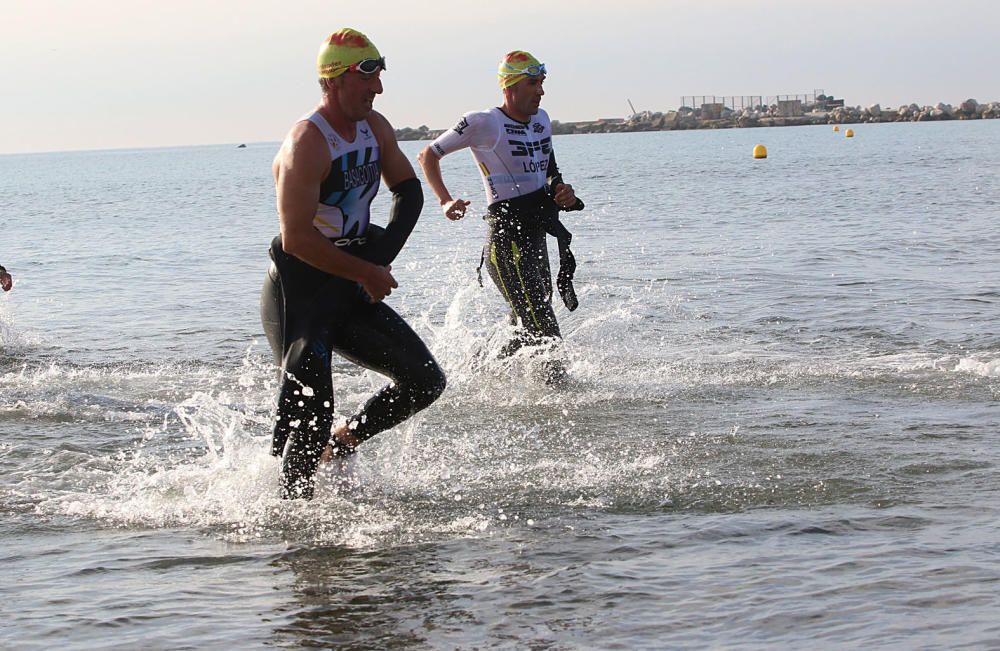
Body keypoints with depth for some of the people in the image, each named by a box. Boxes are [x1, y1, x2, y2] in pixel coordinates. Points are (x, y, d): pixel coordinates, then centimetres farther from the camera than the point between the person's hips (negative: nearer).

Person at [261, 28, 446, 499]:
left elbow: (410, 192, 18)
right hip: (297, 295, -8)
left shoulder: (375, 129, 4)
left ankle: (343, 442, 22)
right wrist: (368, 274, -18)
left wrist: (382, 255, 1)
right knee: (310, 416, -16)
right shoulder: (307, 143, -21)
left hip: (348, 292, 8)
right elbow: (296, 239, -26)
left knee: (425, 381, 6)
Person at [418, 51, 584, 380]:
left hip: (537, 237, 9)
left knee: (526, 331, 16)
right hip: (506, 239, -9)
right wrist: (446, 201, -13)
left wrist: (564, 192, 3)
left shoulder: (541, 120, 12)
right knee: (543, 332, -14)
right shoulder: (485, 124, -10)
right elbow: (428, 156, 0)